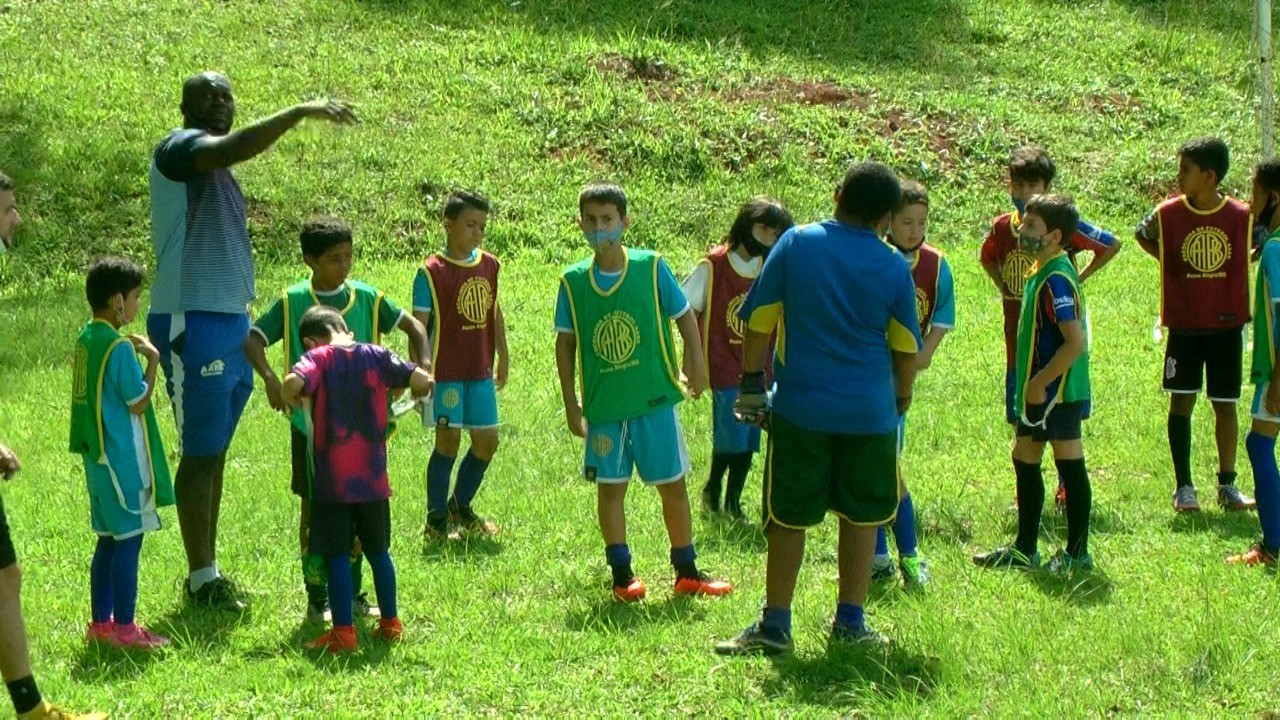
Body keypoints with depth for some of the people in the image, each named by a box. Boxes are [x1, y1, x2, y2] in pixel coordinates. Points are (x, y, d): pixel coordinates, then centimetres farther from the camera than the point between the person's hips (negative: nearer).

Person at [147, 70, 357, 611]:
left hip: (228, 323, 9)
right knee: (200, 455, -6)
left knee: (215, 453, 12)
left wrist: (244, 324, 21)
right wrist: (300, 113, -31)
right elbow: (234, 147, -33)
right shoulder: (179, 149, -9)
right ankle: (201, 577, -2)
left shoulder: (210, 163, 19)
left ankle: (209, 569, 17)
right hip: (193, 324, -9)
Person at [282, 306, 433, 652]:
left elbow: (293, 382, -27)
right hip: (373, 478, 3)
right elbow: (423, 381, -4)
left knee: (337, 555, 3)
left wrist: (292, 400, -5)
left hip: (332, 480, -3)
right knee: (378, 551, 17)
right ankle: (390, 622, 24)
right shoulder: (377, 356, 2)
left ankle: (343, 631, 2)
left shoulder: (318, 358, -6)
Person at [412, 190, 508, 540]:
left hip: (480, 372, 6)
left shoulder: (490, 265, 6)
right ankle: (436, 520, 6)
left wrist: (503, 359, 20)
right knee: (448, 439, -5)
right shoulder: (432, 272, -11)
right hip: (445, 372, -6)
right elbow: (419, 326, -11)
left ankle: (461, 506, 29)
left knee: (487, 440, 9)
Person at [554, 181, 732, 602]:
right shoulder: (573, 281, -1)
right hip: (603, 404, 1)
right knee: (610, 486, 3)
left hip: (654, 397, 0)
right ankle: (621, 574, 12)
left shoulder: (651, 268, -4)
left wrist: (695, 362, -8)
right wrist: (571, 404, 2)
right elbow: (566, 344, 4)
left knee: (673, 484, 6)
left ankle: (687, 572, 17)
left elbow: (684, 317, 4)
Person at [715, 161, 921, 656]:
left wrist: (751, 383, 9)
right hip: (870, 411, 1)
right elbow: (906, 347, 7)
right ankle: (850, 622, 16)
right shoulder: (894, 267, -1)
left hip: (801, 407, 0)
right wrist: (900, 400, 23)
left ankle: (775, 625, 6)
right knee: (861, 514, 13)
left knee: (789, 517, 5)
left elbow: (759, 322, -1)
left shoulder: (796, 243, -3)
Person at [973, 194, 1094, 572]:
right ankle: (1024, 549, 24)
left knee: (1069, 465, -2)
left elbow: (1075, 341, -26)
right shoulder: (1041, 275, 12)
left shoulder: (1056, 279, -19)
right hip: (1040, 390, 11)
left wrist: (1040, 382, -21)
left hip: (1057, 390, -11)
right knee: (1024, 458, 16)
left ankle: (1077, 552, 5)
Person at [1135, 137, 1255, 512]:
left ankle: (1227, 486, 16)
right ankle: (1183, 486, 9)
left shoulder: (1242, 216, -7)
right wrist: (1171, 264, 7)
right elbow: (1143, 235, 14)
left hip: (1227, 324, 0)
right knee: (1181, 401, 1)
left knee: (1225, 405, 6)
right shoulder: (1168, 214, -7)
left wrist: (1238, 267, 2)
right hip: (1184, 325, 0)